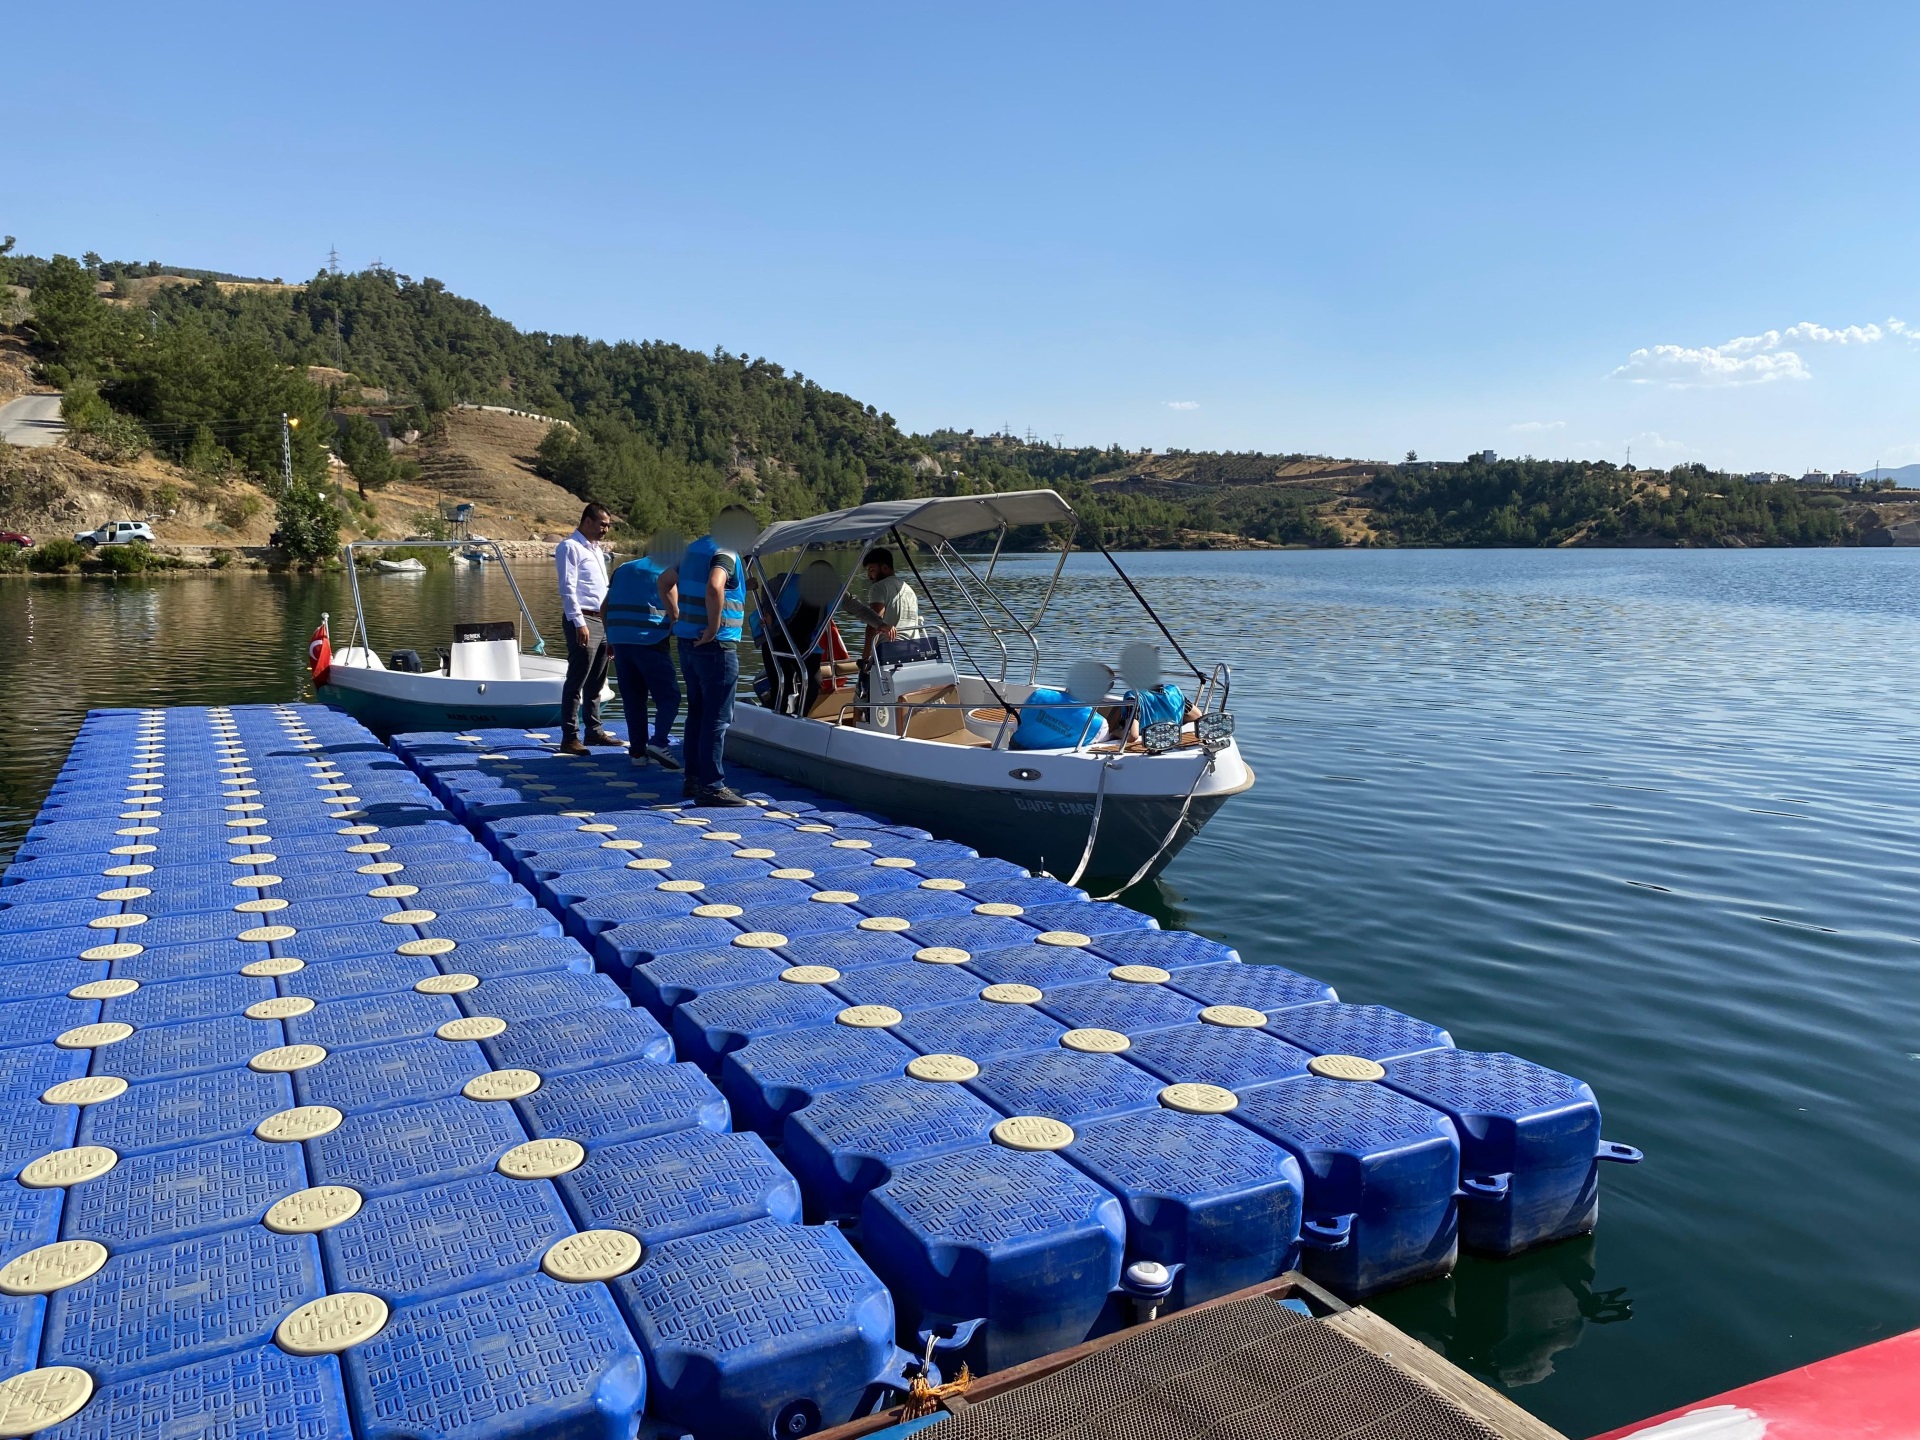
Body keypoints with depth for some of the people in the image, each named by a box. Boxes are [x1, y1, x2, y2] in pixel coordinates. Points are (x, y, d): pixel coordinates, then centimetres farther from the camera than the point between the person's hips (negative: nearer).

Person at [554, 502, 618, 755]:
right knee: (576, 682, -8)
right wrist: (579, 623, -21)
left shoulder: (596, 550, 21)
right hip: (582, 621, -9)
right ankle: (569, 738, -5)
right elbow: (568, 588, -15)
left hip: (602, 621, 9)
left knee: (596, 683, 14)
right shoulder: (570, 547, -7)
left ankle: (594, 731, 23)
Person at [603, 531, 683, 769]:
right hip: (650, 642, -5)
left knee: (633, 699, 11)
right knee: (669, 695, 0)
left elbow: (605, 607, 19)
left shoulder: (623, 570, 19)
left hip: (620, 641, 5)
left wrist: (610, 638, 24)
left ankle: (637, 751, 10)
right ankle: (658, 742, -17)